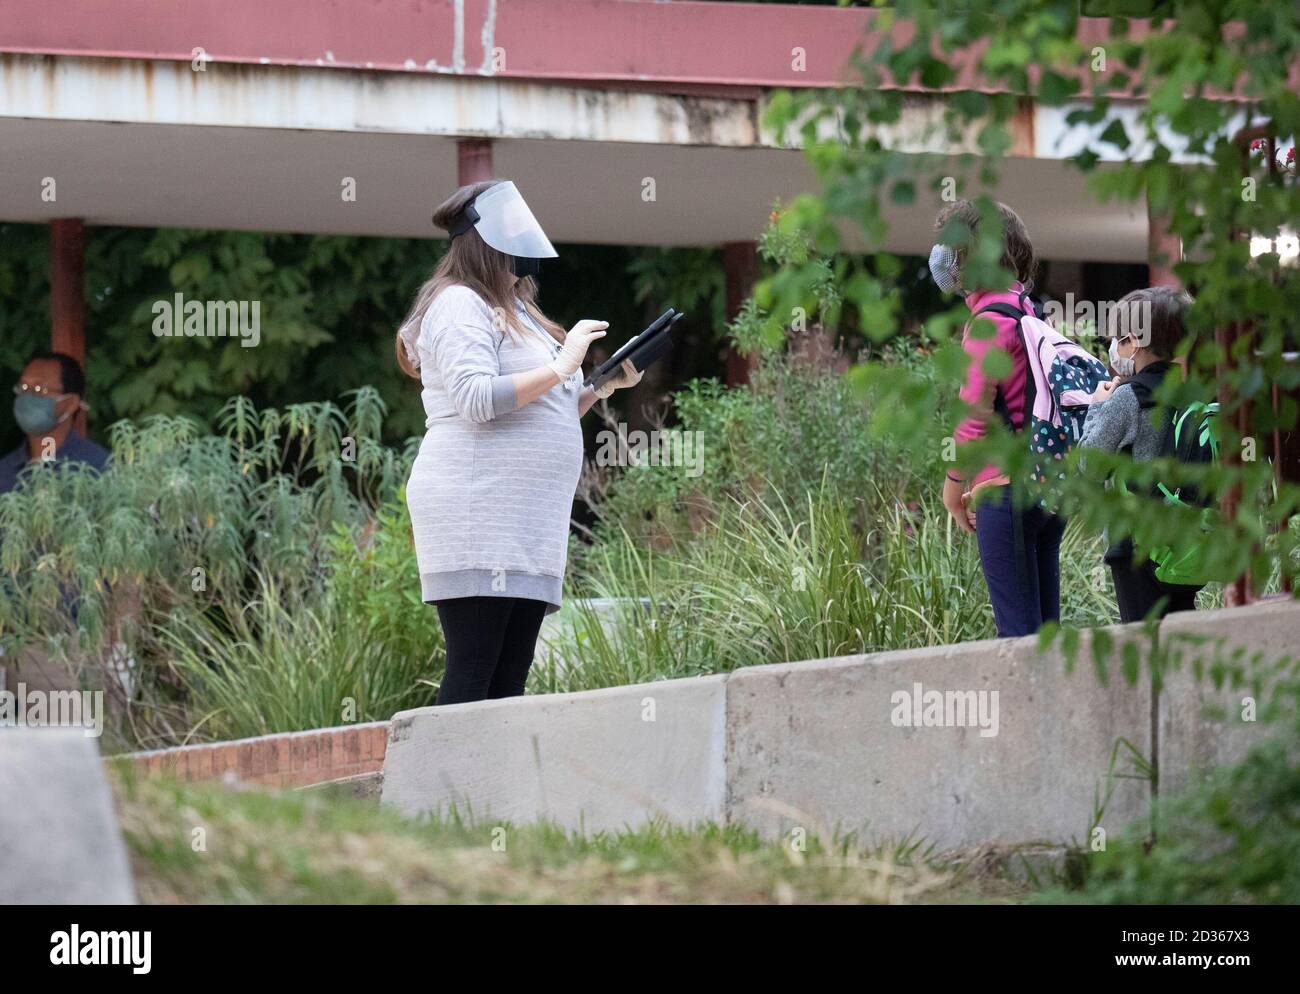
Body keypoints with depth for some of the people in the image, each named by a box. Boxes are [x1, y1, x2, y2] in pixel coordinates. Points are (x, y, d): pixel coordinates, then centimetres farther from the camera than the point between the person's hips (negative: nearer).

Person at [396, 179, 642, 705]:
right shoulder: (461, 306, -5)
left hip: (526, 529, 9)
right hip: (477, 518, -9)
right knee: (472, 676, -14)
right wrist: (561, 367, -14)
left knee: (510, 680, 2)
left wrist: (604, 386, 15)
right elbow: (477, 398, -19)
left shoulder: (514, 310, 24)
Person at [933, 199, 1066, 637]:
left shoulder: (990, 319, -12)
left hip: (1008, 490, -9)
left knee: (1018, 632, -7)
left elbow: (973, 416, -14)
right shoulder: (1032, 308, 15)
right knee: (1044, 626, 10)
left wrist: (953, 486, -1)